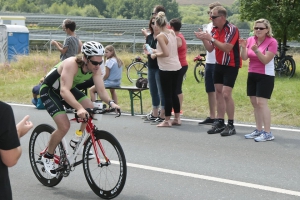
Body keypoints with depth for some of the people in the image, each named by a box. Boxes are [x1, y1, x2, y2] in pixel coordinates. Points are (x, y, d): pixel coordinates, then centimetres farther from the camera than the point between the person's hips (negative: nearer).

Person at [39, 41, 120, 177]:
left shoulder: (95, 68, -17)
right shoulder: (72, 64, -37)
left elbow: (101, 90, -18)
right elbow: (64, 91, -47)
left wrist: (111, 103, -38)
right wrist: (79, 108, -61)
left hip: (69, 88, 7)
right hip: (49, 90, -7)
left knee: (90, 109, -14)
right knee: (64, 126, -20)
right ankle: (47, 157, 3)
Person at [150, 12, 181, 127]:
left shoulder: (160, 36, -15)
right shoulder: (172, 33, 6)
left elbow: (166, 53, -21)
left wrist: (156, 55, -5)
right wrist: (157, 51, 15)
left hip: (166, 68, -7)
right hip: (176, 67, 7)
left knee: (167, 94, -1)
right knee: (174, 93, 15)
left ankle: (167, 121, 5)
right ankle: (177, 118, 19)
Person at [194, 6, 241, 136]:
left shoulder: (232, 29, -19)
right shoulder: (214, 30, 3)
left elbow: (227, 48, -28)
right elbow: (210, 49, 8)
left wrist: (211, 38, -27)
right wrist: (204, 39, -10)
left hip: (231, 66, -8)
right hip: (219, 65, 8)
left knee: (226, 94, -13)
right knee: (218, 93, 8)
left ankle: (231, 125, -5)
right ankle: (220, 123, 16)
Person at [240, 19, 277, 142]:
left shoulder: (272, 42, -11)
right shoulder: (250, 40, 4)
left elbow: (265, 60, -18)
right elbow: (244, 58, -2)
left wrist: (256, 50, -32)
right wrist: (243, 47, -19)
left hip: (265, 76, -7)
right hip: (252, 75, 7)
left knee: (261, 103, -14)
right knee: (254, 103, 7)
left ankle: (268, 133, -14)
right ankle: (258, 130, 15)